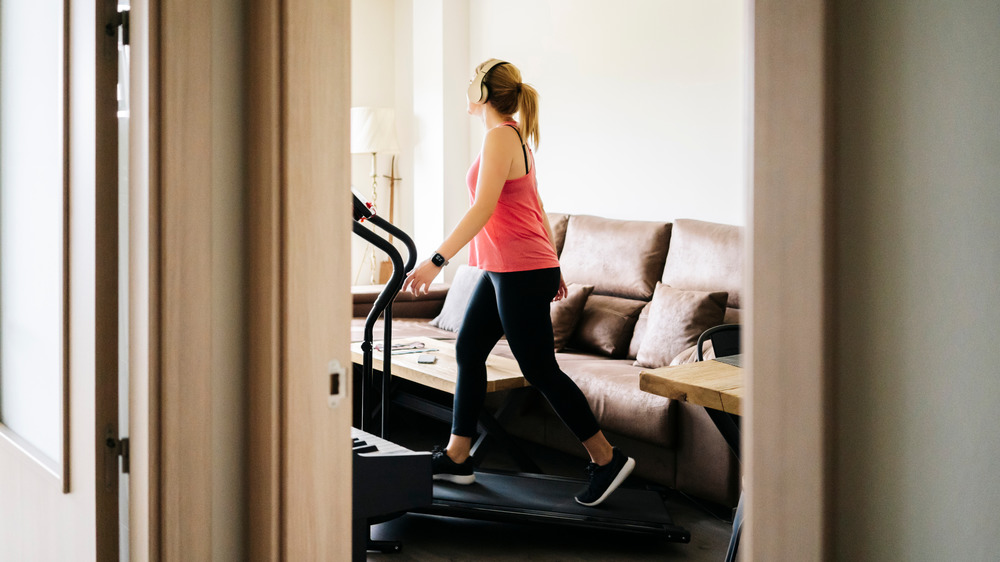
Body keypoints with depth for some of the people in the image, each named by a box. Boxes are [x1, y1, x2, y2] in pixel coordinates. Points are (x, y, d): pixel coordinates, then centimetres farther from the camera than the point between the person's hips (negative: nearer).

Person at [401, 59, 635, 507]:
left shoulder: (500, 135, -16)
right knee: (468, 351, 12)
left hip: (521, 272, -10)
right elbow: (535, 208, 18)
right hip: (503, 270, 10)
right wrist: (551, 264, 23)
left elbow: (483, 208, -25)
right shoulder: (516, 137, 14)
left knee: (540, 370, -4)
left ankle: (607, 459, 5)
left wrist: (437, 259, -28)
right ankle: (456, 457, 19)